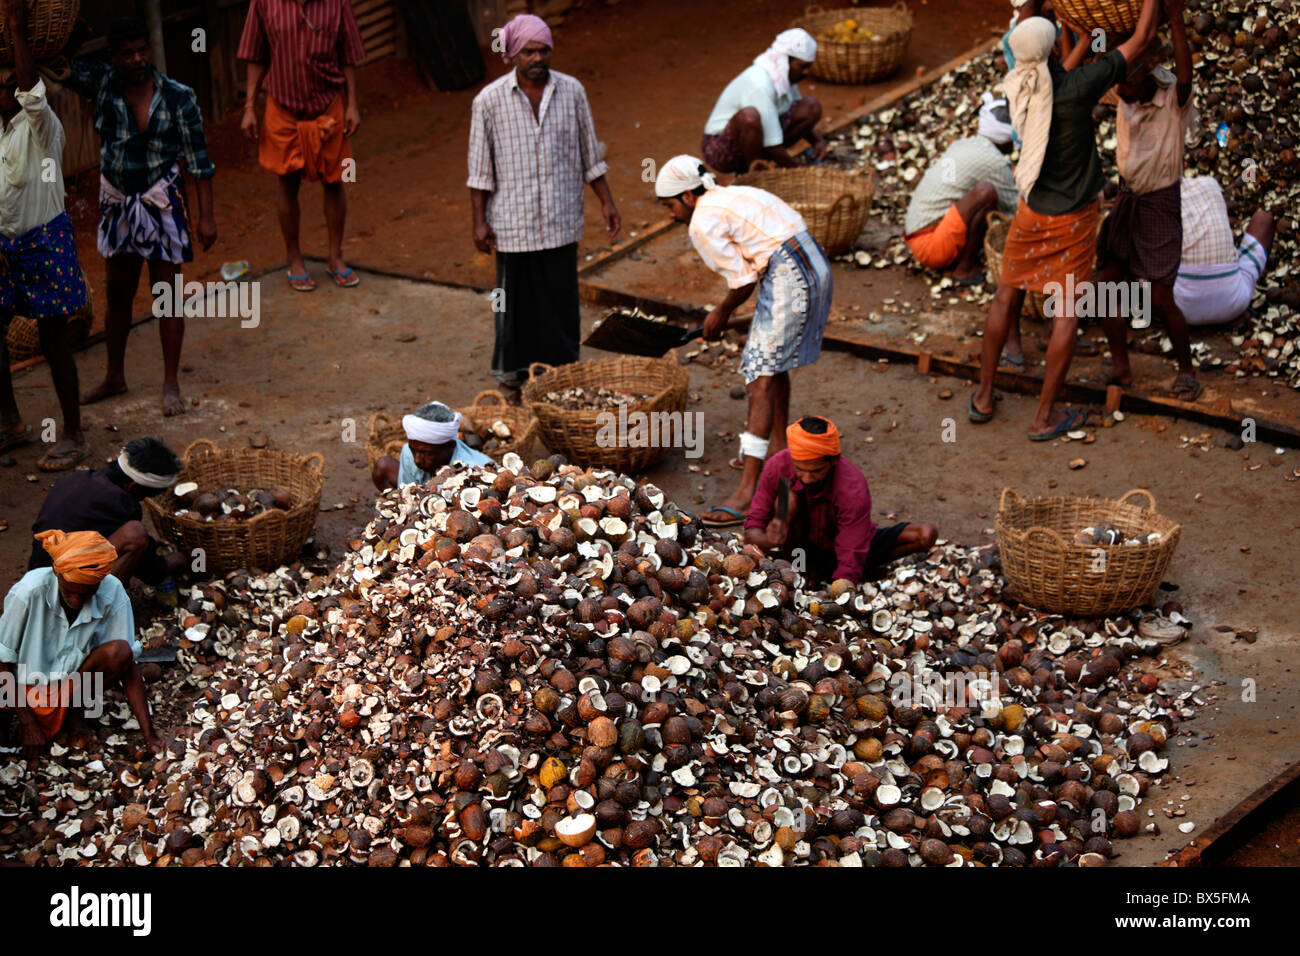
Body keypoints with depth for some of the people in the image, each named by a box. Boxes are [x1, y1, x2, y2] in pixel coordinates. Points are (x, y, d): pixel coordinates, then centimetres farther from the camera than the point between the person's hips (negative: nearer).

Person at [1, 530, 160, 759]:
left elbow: (127, 663, -16)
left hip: (75, 676, 1)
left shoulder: (113, 593, -21)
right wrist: (27, 722, -18)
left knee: (119, 651, -28)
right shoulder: (29, 591, -26)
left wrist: (149, 736, -20)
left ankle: (73, 709, -3)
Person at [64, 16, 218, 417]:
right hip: (117, 203, 3)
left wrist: (206, 216, -9)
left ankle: (171, 385, 11)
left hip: (162, 204, -3)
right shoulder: (101, 83, -4)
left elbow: (199, 160, -8)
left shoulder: (177, 97, -11)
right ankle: (115, 376, 32)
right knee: (117, 294, 16)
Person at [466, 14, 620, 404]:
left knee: (562, 299, 8)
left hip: (561, 221, 2)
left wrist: (606, 202, 7)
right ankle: (512, 379, 22)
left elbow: (589, 155, 9)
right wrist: (479, 221, -4)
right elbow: (480, 169, -2)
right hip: (512, 222, -2)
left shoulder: (571, 91, 0)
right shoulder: (490, 101, -7)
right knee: (515, 301, 7)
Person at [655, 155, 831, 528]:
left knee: (761, 378, -10)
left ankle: (748, 491, -15)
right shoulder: (730, 197, 21)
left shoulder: (703, 224, -8)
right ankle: (779, 451, 43)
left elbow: (743, 281, -10)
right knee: (773, 362, 25)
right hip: (813, 265, 10)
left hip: (790, 278, -10)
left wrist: (720, 314, 7)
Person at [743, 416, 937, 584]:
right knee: (788, 498, -27)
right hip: (804, 550, 0)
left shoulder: (853, 490, -33)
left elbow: (849, 571, -33)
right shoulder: (778, 466, -24)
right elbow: (752, 531, -18)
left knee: (926, 535, -21)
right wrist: (768, 541, -42)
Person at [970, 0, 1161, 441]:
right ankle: (1045, 417, 8)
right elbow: (1141, 39, -15)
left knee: (1007, 295, 18)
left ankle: (984, 396, 25)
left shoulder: (1018, 87, -10)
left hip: (1031, 210, 4)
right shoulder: (1078, 89, -24)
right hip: (1073, 218, -4)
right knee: (1067, 310, 5)